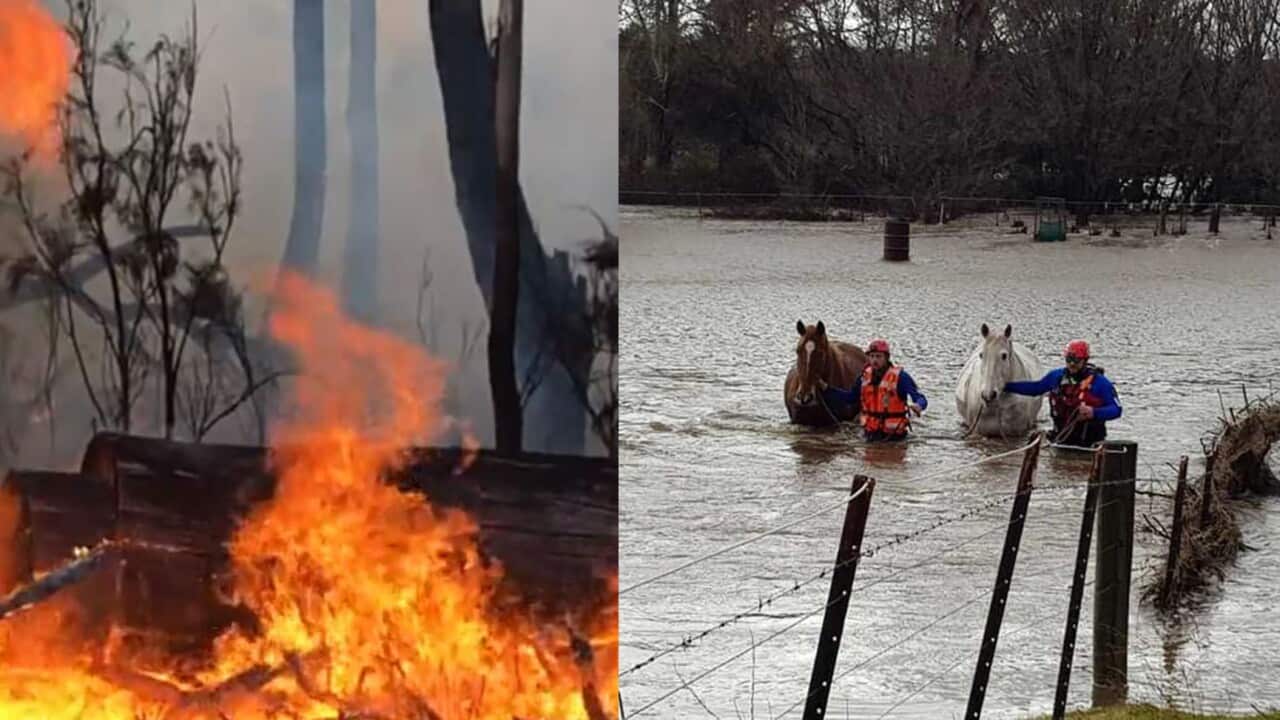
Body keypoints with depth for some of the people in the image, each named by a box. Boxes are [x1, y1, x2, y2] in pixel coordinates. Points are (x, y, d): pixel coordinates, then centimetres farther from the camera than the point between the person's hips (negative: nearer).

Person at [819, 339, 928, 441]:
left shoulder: (900, 377, -14)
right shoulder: (865, 376, 3)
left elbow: (921, 399, -21)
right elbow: (850, 397, 17)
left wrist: (918, 406, -46)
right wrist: (826, 388, 10)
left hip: (893, 434, -5)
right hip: (871, 433, 5)